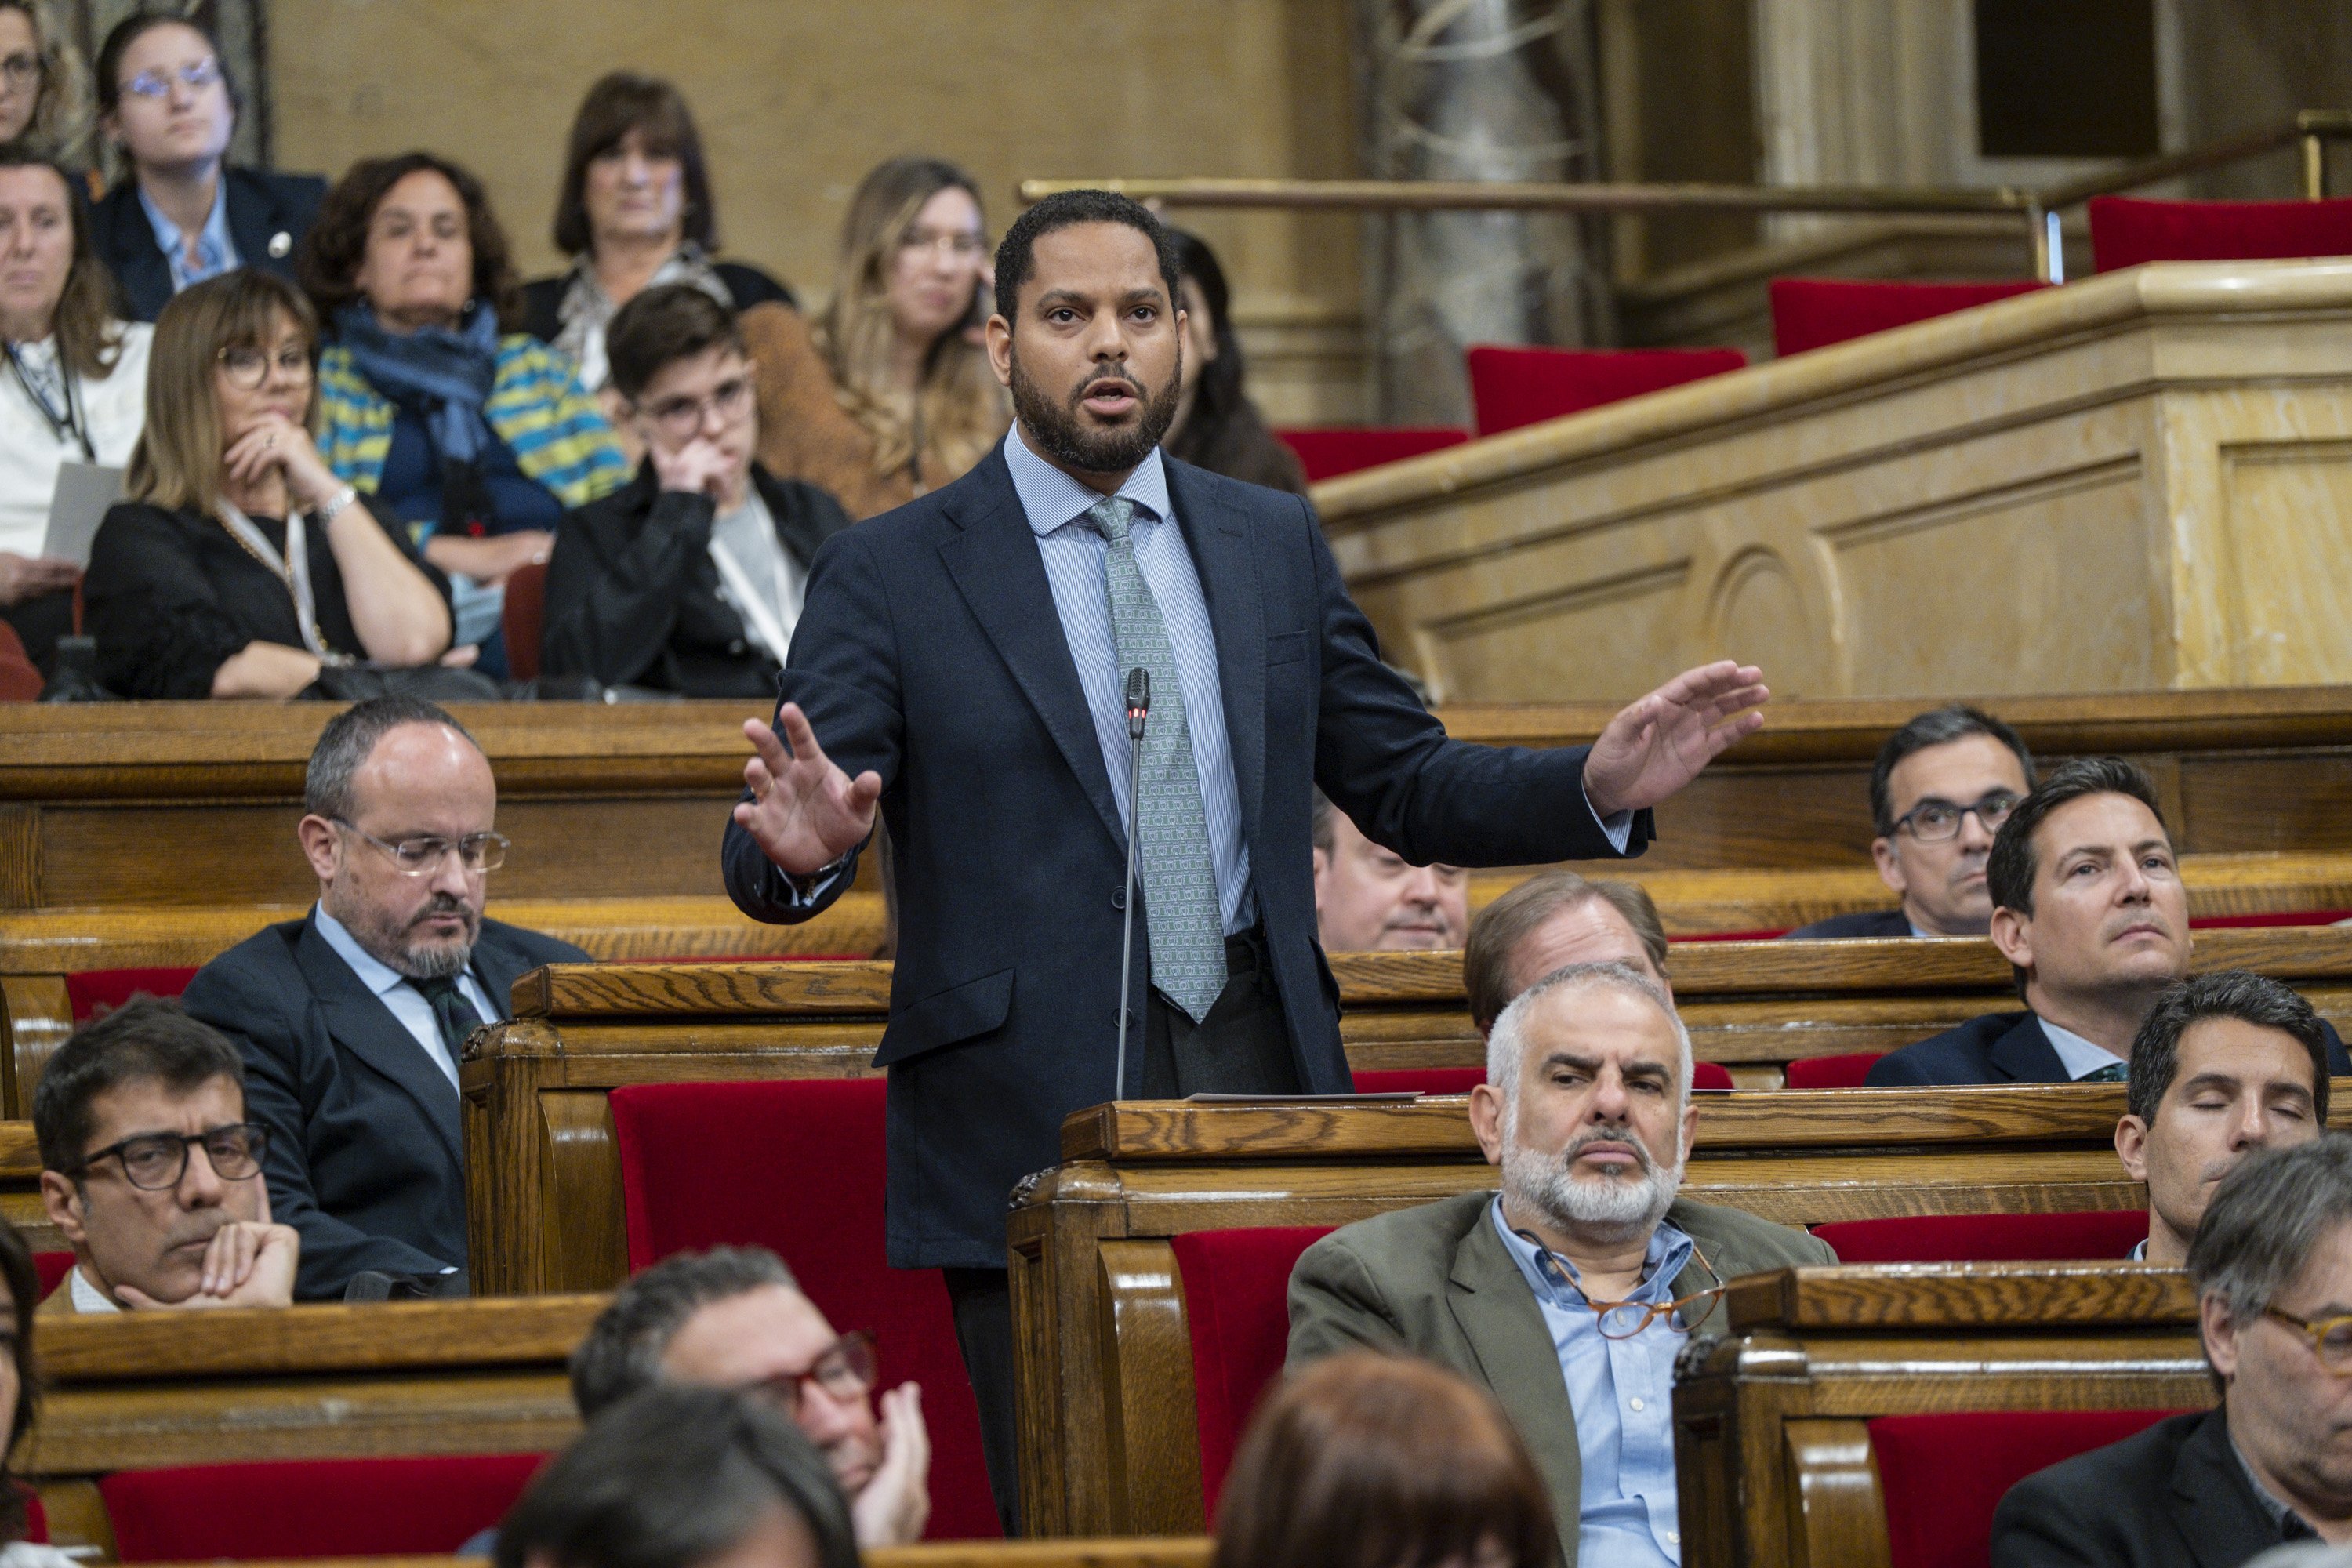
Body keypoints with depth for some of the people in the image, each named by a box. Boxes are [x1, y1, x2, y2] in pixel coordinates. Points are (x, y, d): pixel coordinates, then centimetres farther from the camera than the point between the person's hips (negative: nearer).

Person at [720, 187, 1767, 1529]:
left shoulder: (1276, 546, 13)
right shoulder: (890, 577, 0)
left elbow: (1405, 785, 16)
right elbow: (764, 863, -6)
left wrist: (1598, 790, -1)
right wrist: (800, 850, -30)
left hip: (1260, 1085, 4)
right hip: (1028, 1121, -3)